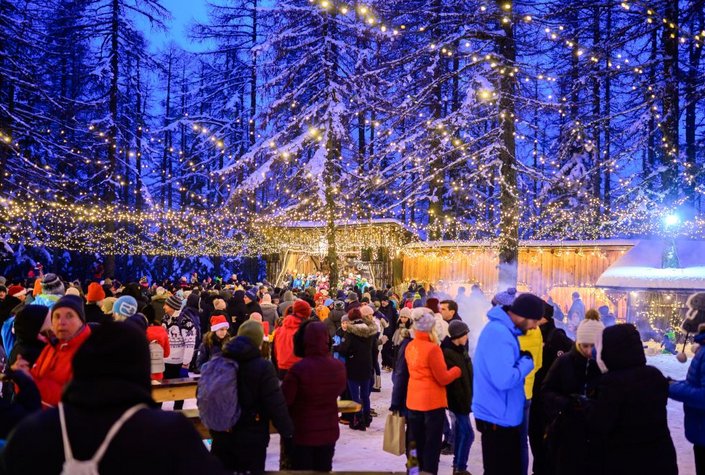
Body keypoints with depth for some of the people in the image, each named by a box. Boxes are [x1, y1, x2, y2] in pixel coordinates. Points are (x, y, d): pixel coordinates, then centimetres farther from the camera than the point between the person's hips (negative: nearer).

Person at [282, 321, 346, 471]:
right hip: (329, 431, 4)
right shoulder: (339, 367, -7)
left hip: (303, 433, -4)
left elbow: (284, 401, -16)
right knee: (324, 470, 17)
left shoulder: (298, 369, -25)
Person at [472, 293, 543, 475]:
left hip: (503, 415, 10)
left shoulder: (503, 330, 7)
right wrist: (526, 362, -16)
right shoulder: (499, 333, -25)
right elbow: (504, 379, -32)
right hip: (498, 418, -10)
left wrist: (522, 360, 0)